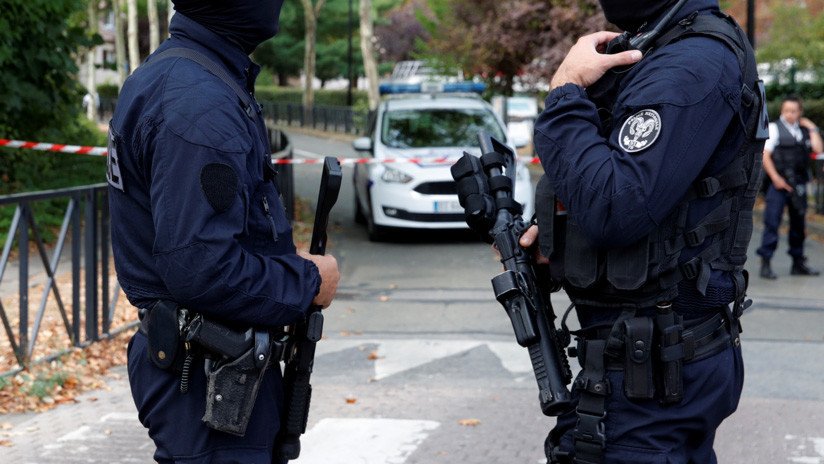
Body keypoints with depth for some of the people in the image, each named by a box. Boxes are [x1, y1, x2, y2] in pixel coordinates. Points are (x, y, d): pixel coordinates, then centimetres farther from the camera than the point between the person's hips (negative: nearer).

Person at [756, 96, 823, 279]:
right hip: (779, 182, -5)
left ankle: (798, 263, 23)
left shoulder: (803, 130, 13)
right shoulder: (774, 128, -2)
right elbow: (765, 155, -8)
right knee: (772, 222, -9)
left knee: (798, 224, 13)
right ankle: (765, 264, -8)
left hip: (798, 184, 6)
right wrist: (775, 178, -15)